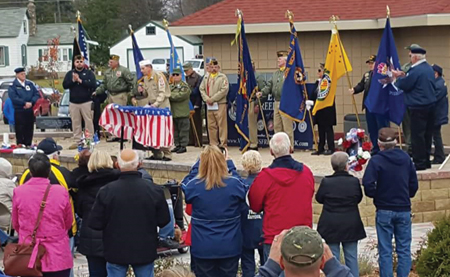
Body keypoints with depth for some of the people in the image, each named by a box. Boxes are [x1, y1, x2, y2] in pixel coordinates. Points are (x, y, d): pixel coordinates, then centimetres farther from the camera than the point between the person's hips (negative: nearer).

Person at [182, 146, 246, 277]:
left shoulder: (194, 186, -14)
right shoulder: (234, 184, -14)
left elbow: (185, 186, 12)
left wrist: (199, 162, 16)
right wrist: (229, 163, 19)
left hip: (203, 248, 0)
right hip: (229, 247, 0)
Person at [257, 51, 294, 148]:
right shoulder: (276, 73, 19)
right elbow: (269, 85, 17)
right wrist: (262, 92, 0)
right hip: (276, 103, 8)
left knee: (287, 127, -5)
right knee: (277, 126, 12)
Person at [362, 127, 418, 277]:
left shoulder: (376, 160, -11)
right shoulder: (406, 158, 3)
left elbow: (368, 185, -21)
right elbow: (414, 184, 7)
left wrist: (376, 196, -2)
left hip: (384, 210, -3)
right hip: (404, 209, 3)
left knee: (385, 251, 3)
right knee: (404, 249, 9)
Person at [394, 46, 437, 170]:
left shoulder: (416, 70, -18)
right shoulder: (429, 69, 12)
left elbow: (403, 85, -13)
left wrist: (398, 77, 6)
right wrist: (404, 76, 11)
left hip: (418, 108, -9)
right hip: (431, 105, 9)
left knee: (417, 135, -3)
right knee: (427, 134, 14)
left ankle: (419, 163, -1)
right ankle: (426, 160, 21)